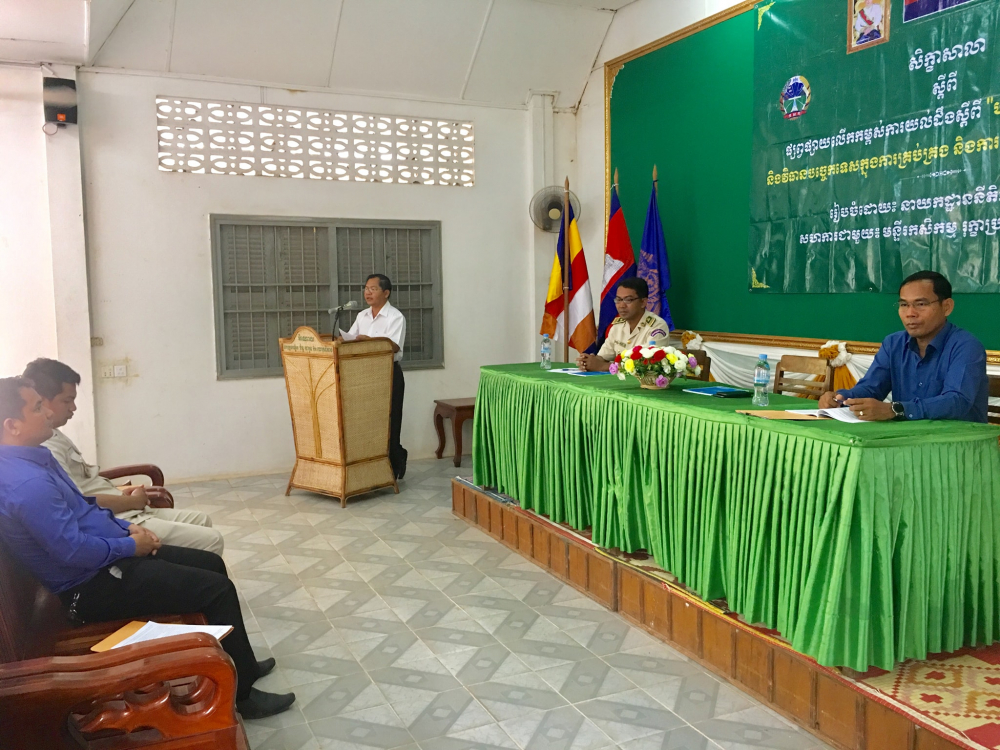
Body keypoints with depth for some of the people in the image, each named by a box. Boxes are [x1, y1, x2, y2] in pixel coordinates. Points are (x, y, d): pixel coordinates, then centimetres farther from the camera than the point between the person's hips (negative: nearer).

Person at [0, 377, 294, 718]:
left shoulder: (33, 459, 7)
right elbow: (73, 550, -29)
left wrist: (127, 527, 7)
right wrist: (130, 546, -14)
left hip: (107, 559, 11)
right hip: (94, 584, -11)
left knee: (211, 563, 14)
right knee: (217, 589, -12)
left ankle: (239, 662, 27)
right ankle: (241, 692, 2)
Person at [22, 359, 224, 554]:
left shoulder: (53, 436, 13)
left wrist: (119, 491, 7)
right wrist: (132, 501, -12)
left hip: (126, 512, 11)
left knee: (202, 521, 17)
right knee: (211, 541, -13)